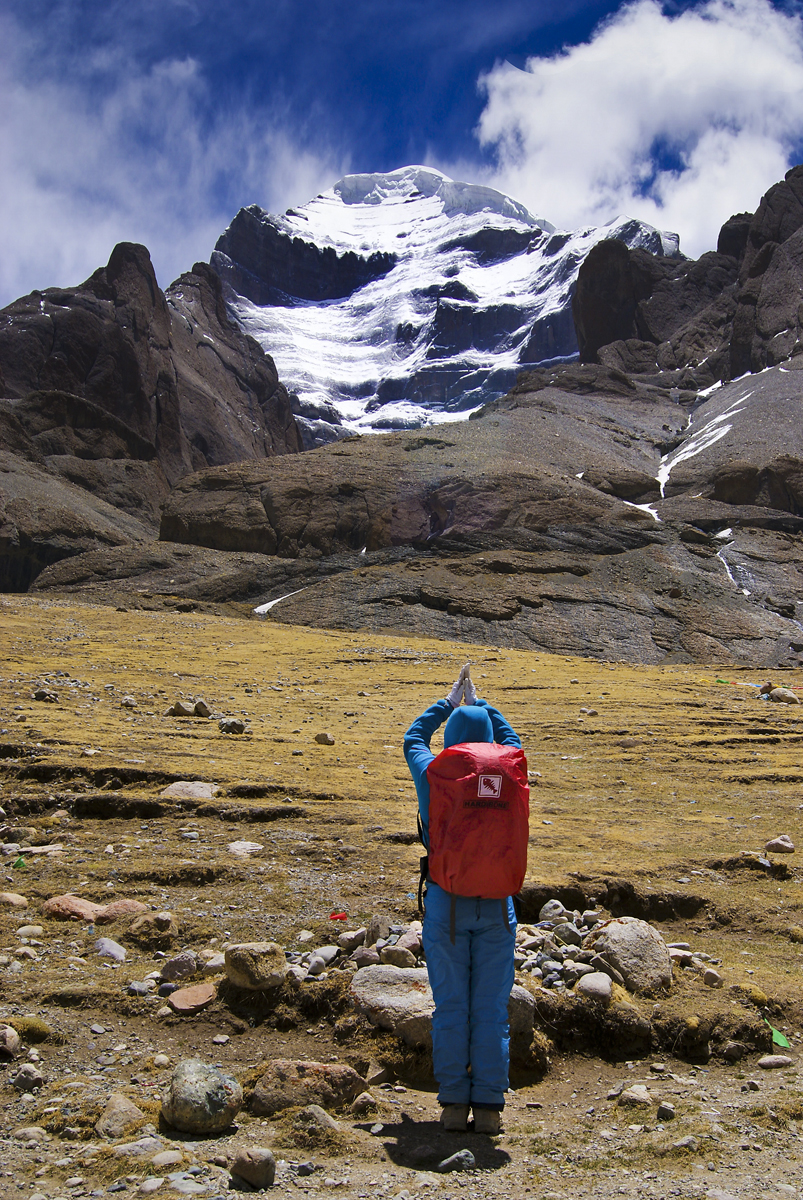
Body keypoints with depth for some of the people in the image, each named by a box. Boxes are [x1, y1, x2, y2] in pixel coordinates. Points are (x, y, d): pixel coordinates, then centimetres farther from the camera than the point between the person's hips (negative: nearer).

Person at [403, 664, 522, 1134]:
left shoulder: (432, 777, -6)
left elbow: (414, 738, 17)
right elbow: (511, 739, 21)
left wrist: (450, 702, 29)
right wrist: (477, 702, 34)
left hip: (446, 901, -1)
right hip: (496, 904, 1)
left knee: (451, 1007, 7)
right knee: (491, 1008, 6)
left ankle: (454, 1103, 11)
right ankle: (489, 1107, 9)